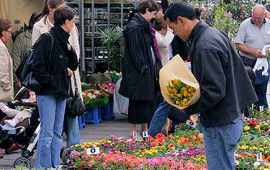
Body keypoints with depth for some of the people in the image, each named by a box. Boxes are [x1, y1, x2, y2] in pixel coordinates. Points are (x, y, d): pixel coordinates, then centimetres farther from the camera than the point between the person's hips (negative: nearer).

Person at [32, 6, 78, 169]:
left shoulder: (63, 41, 15)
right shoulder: (47, 39, -11)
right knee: (47, 133, -7)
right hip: (47, 93, -9)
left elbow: (74, 66, 16)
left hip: (61, 93, 9)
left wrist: (70, 50, 0)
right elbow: (37, 66, -17)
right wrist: (50, 82, -15)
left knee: (57, 133, 10)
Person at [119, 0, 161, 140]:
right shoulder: (135, 27, -15)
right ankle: (133, 132, 2)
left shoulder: (145, 26, 16)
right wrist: (143, 68, -19)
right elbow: (135, 51, -19)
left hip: (148, 71, 10)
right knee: (137, 101, -4)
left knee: (148, 101, 12)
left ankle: (145, 129, 20)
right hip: (138, 74, -10)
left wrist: (154, 68, 15)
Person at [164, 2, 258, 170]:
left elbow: (215, 91, -25)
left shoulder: (205, 47, -22)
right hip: (232, 117, 10)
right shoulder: (215, 34, 9)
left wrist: (188, 108, -14)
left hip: (221, 127, -10)